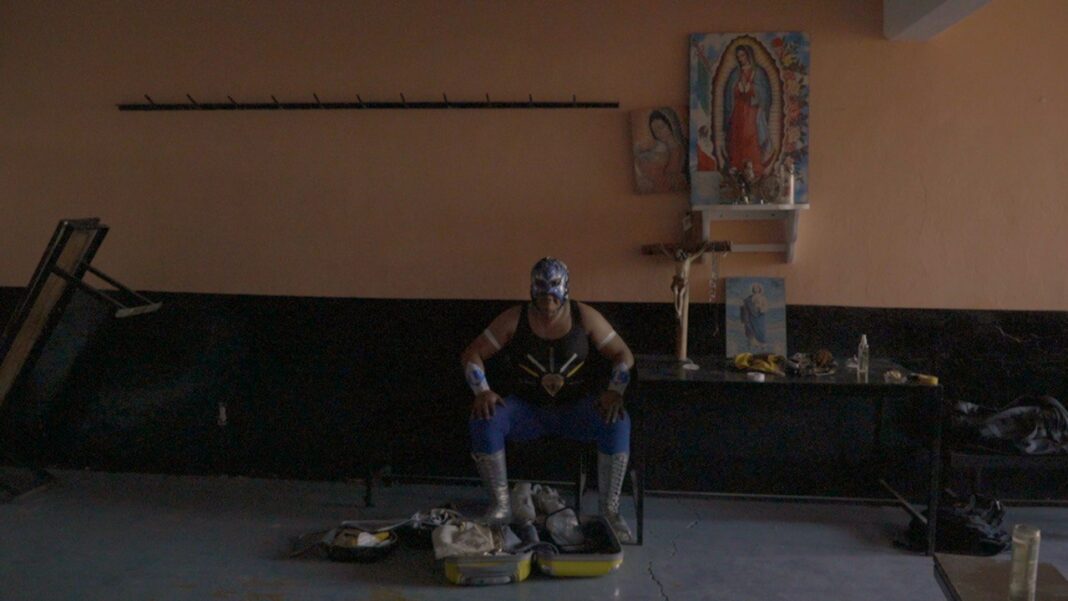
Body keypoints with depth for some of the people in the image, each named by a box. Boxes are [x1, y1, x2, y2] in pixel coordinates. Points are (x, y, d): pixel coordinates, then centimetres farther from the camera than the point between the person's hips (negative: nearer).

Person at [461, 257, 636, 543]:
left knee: (617, 422, -31)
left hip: (576, 406, 0)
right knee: (483, 420, -29)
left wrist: (614, 391, -19)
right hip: (527, 408, 0)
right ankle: (501, 505, -14)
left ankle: (610, 510, -19)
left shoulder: (584, 317, -4)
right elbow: (472, 354, -2)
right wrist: (482, 391, -21)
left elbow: (623, 354, 0)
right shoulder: (514, 319, -5)